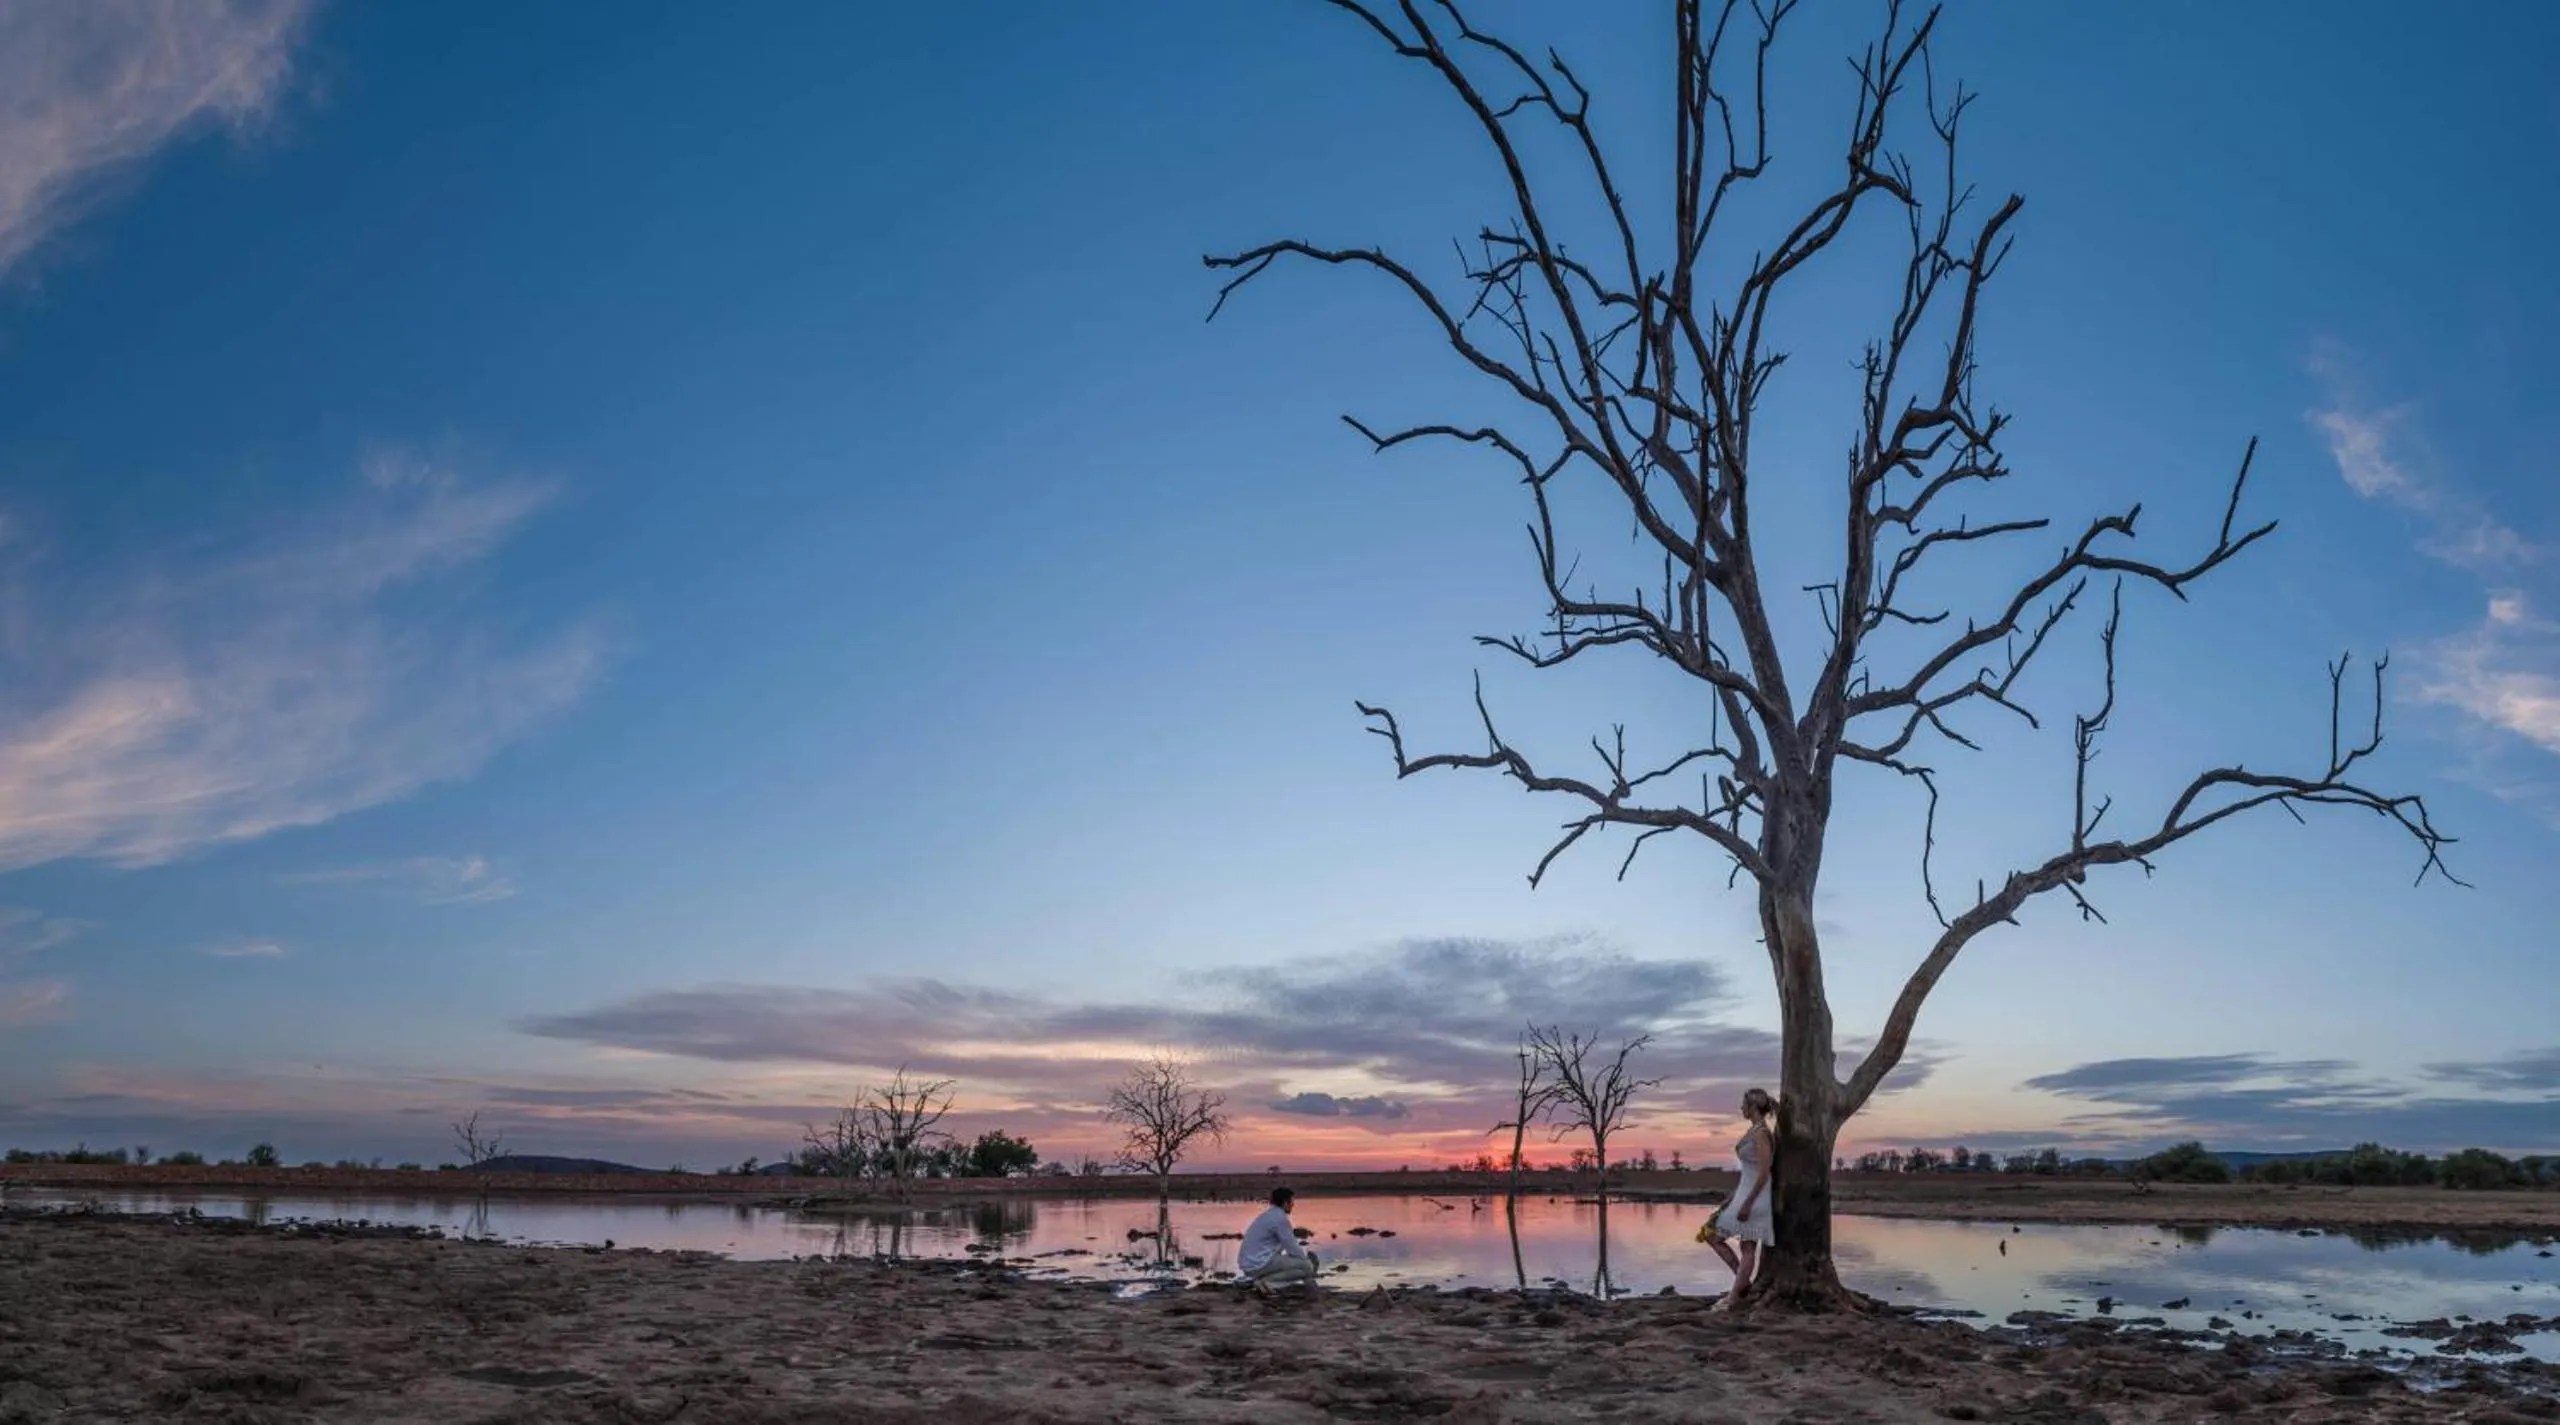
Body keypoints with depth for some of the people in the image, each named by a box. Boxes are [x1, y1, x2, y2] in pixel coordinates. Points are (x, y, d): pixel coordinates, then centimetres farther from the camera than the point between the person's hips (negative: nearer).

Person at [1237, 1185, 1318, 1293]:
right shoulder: (1280, 1218, -12)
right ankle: (1266, 1282, -13)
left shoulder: (1269, 1215, 17)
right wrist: (1306, 1260, 7)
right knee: (1307, 1267, -7)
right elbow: (1292, 1249, -9)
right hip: (1260, 1263, -10)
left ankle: (1261, 1278, 4)